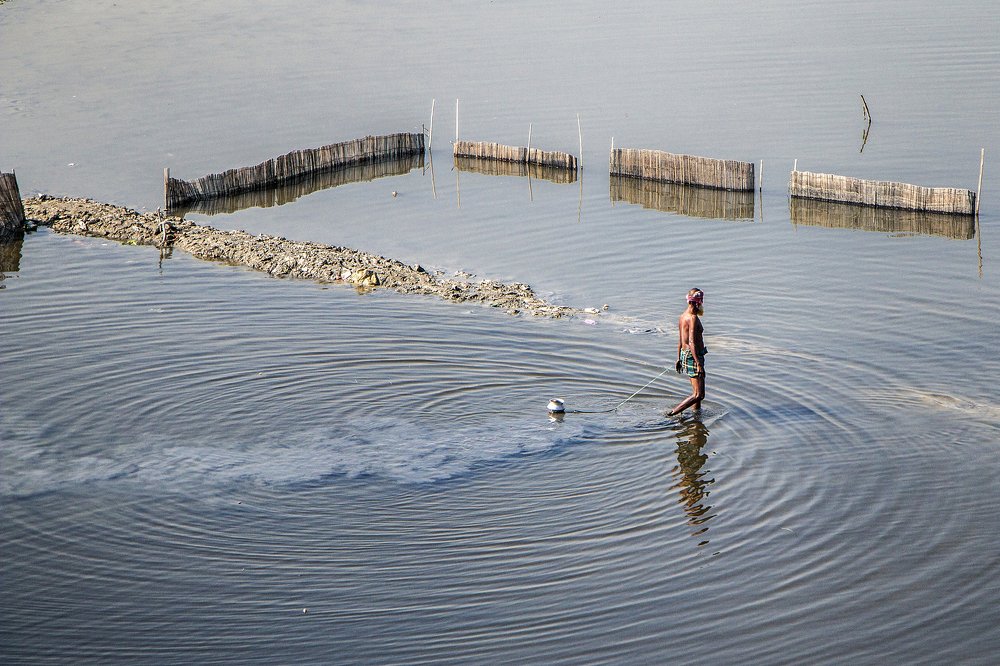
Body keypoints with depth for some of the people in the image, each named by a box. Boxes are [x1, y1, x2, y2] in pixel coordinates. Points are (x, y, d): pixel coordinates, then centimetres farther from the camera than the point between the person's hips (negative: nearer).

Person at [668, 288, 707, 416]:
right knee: (699, 395, -9)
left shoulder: (682, 317, 10)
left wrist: (679, 359, 27)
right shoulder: (693, 318, -19)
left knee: (697, 392, 19)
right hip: (693, 357, -10)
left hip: (684, 354, 10)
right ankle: (671, 414, -13)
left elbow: (680, 341, 18)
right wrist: (699, 364, -26)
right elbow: (692, 343, -25)